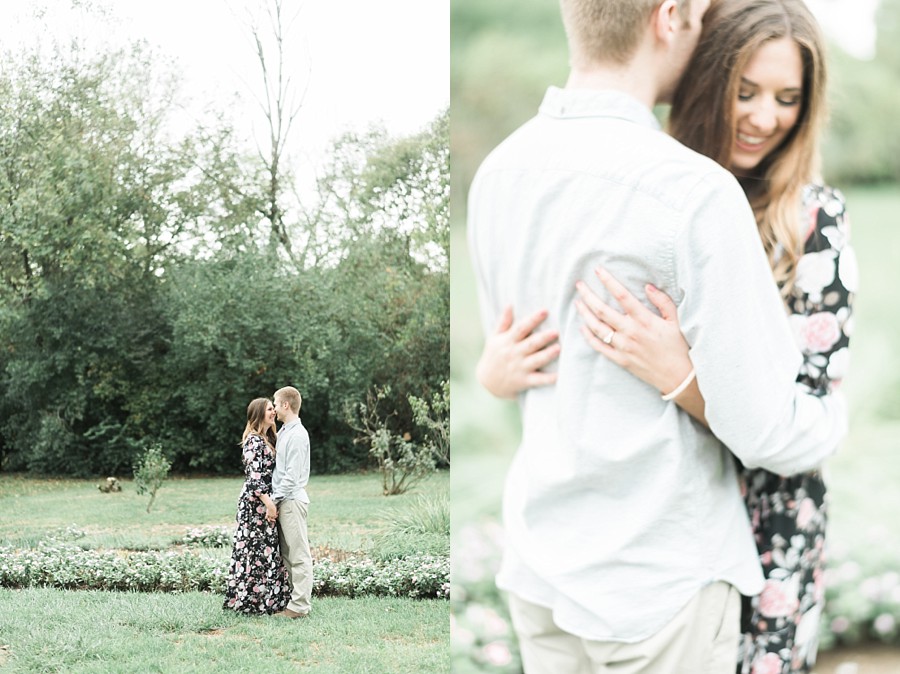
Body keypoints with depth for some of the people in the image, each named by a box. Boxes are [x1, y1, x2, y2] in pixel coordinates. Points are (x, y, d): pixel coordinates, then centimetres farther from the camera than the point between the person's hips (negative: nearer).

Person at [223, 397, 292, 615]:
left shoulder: (267, 439, 16)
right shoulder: (254, 441, -13)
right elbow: (254, 476, -19)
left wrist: (271, 502, 14)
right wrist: (268, 503, -22)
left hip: (266, 501, 9)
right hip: (256, 503, -9)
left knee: (267, 551, 9)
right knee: (259, 550, -6)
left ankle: (267, 599, 13)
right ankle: (253, 602, -1)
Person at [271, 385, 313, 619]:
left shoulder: (297, 435, -14)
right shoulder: (284, 432, 16)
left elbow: (292, 475, -18)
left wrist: (275, 499, -14)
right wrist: (275, 498, 11)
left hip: (292, 500, -10)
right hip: (283, 500, 10)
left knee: (298, 554, -7)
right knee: (286, 553, 12)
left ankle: (300, 605, -6)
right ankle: (290, 599, 17)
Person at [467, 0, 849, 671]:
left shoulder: (499, 172, -2)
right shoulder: (698, 196, -24)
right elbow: (769, 433, -19)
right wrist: (837, 411, 3)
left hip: (540, 565, 6)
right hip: (659, 583, -6)